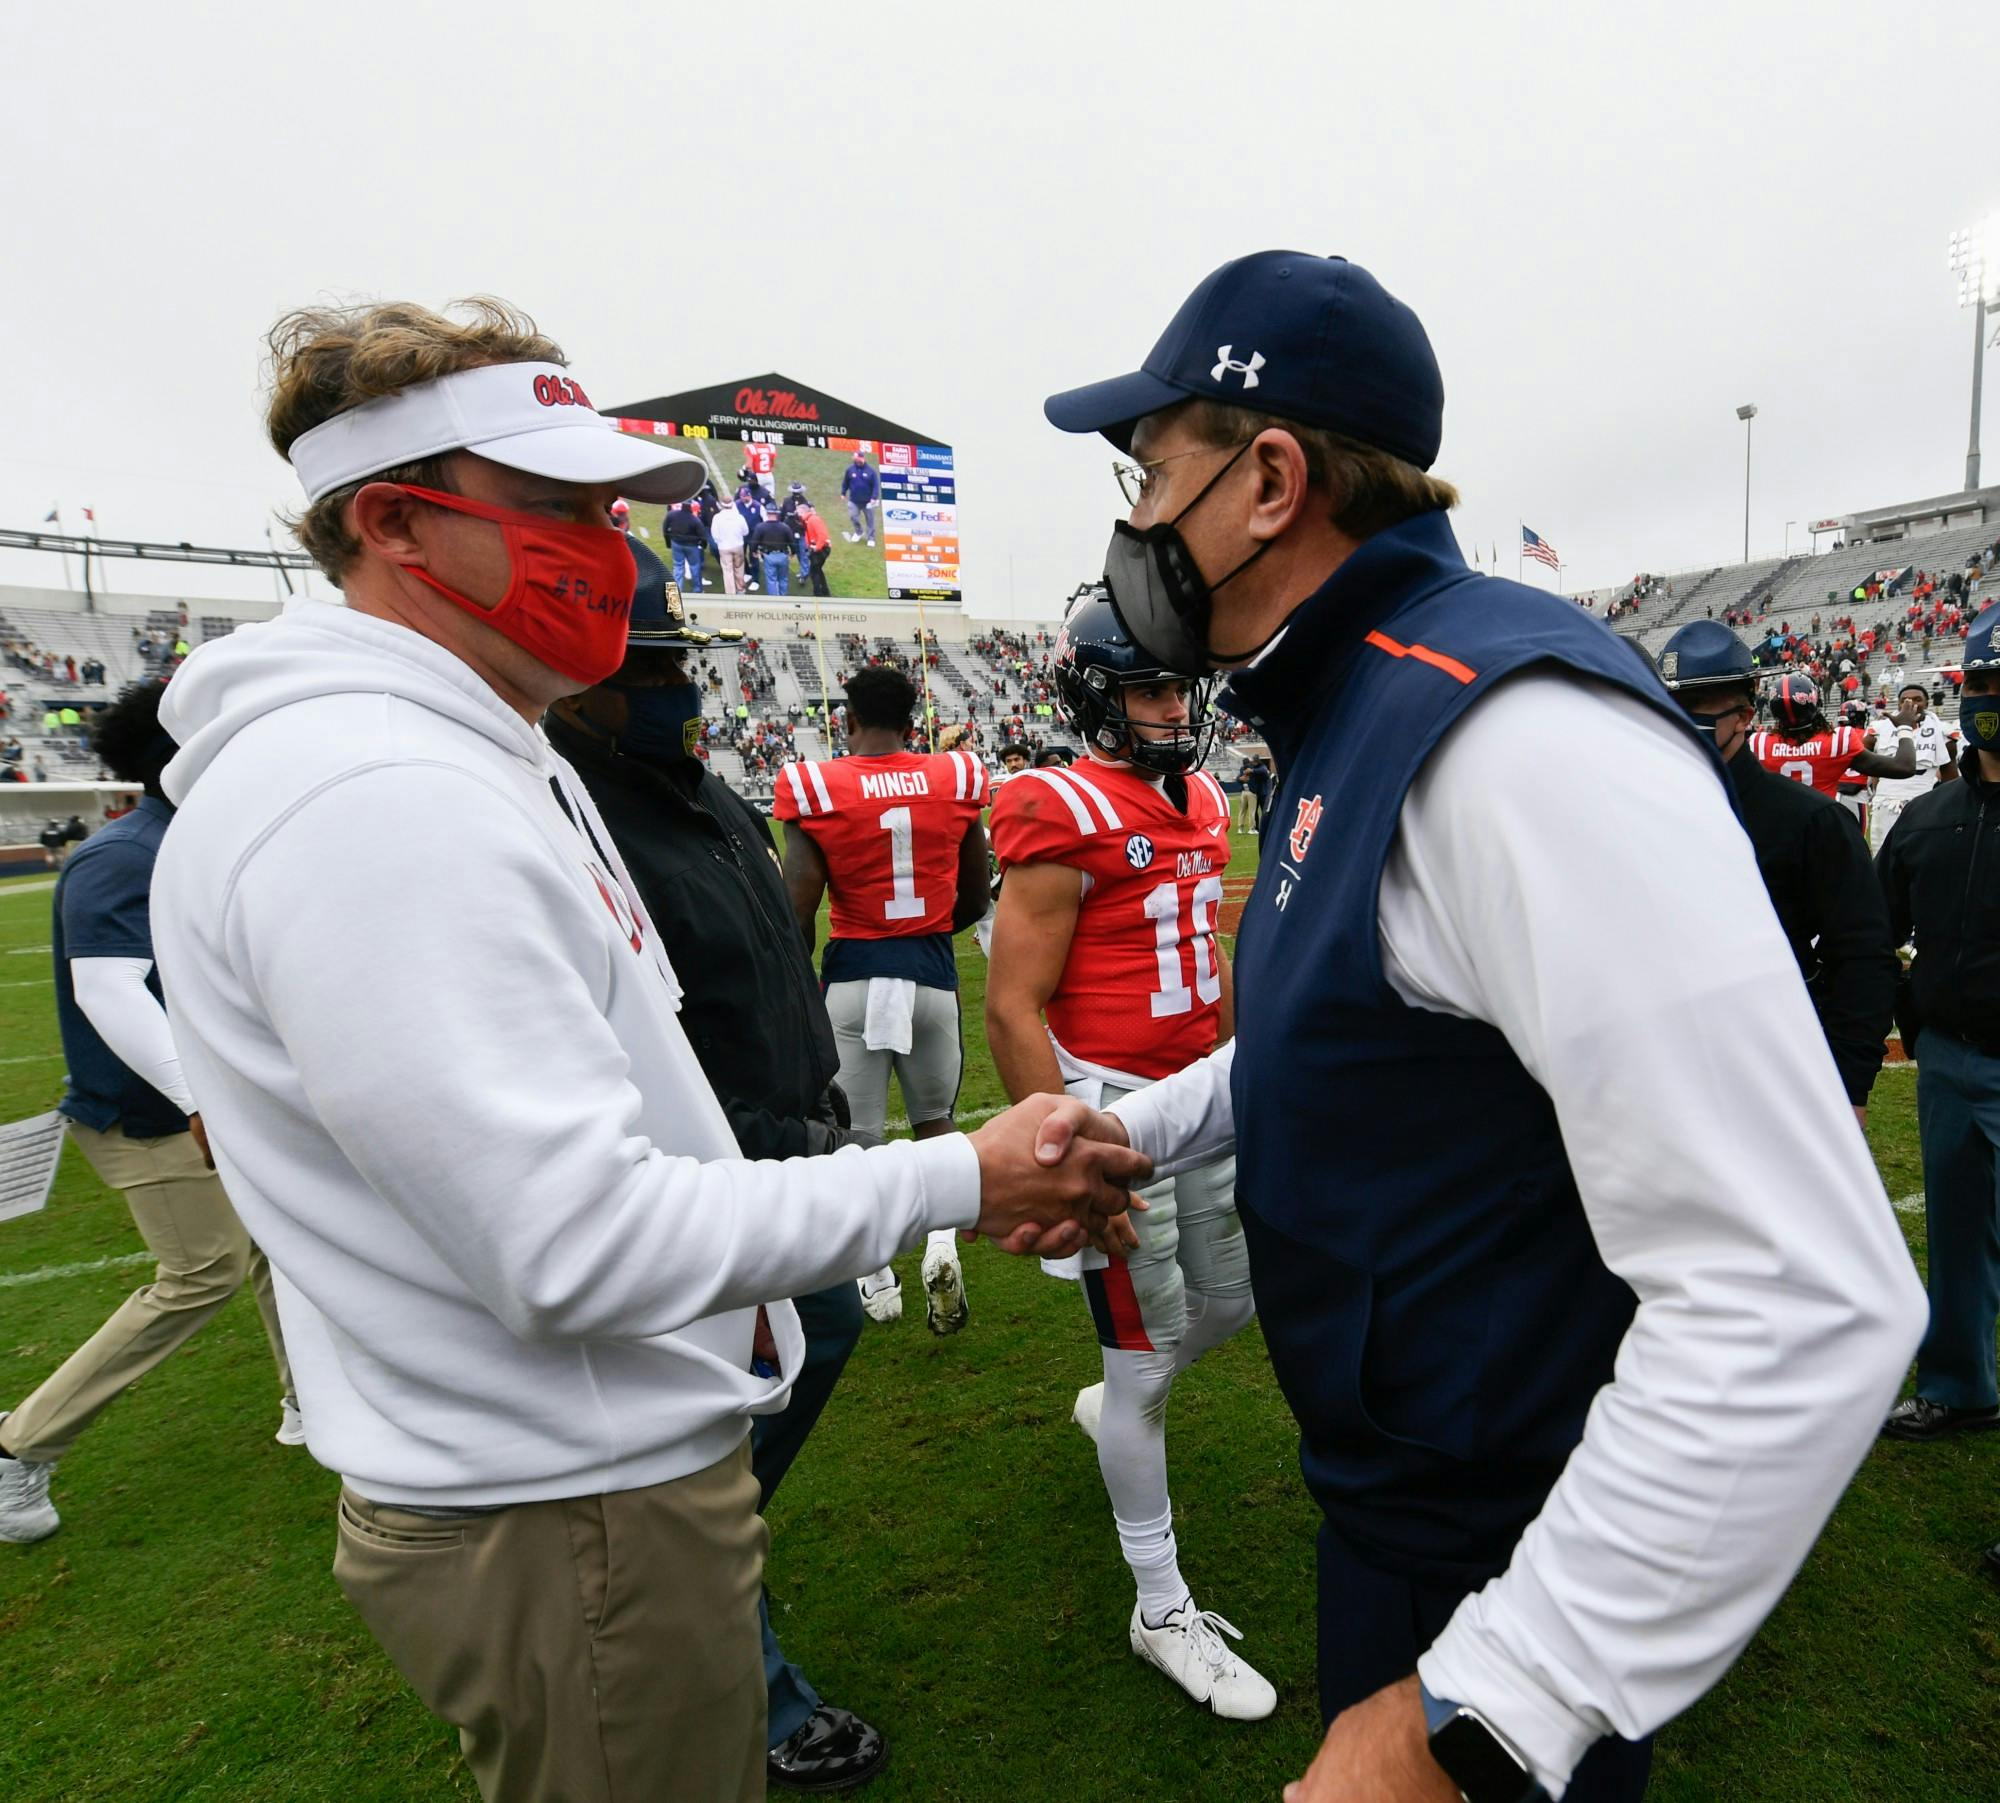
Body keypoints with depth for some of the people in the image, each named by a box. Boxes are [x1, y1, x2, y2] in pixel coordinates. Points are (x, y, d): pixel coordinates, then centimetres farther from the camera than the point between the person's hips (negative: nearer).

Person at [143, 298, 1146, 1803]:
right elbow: (580, 1247, -28)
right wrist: (956, 1180, -21)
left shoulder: (494, 762, 10)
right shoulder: (371, 798, -25)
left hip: (626, 1460, 10)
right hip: (569, 1517, -10)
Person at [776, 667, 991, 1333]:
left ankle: (877, 1283, 25)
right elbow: (975, 903, 7)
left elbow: (798, 914, -9)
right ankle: (941, 1243, 2)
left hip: (854, 975, -2)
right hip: (932, 971, 2)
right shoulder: (957, 778, -1)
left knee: (857, 1134, 13)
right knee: (934, 1118, 22)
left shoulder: (817, 789, -9)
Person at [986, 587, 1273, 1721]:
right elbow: (1014, 1008, -18)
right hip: (1112, 1107, -8)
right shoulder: (1063, 816, -17)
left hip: (1199, 1098, 8)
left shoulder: (1202, 800, 9)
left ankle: (1113, 1409, 51)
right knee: (1148, 1356, 5)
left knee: (1230, 1304, 20)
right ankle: (1163, 1609, 26)